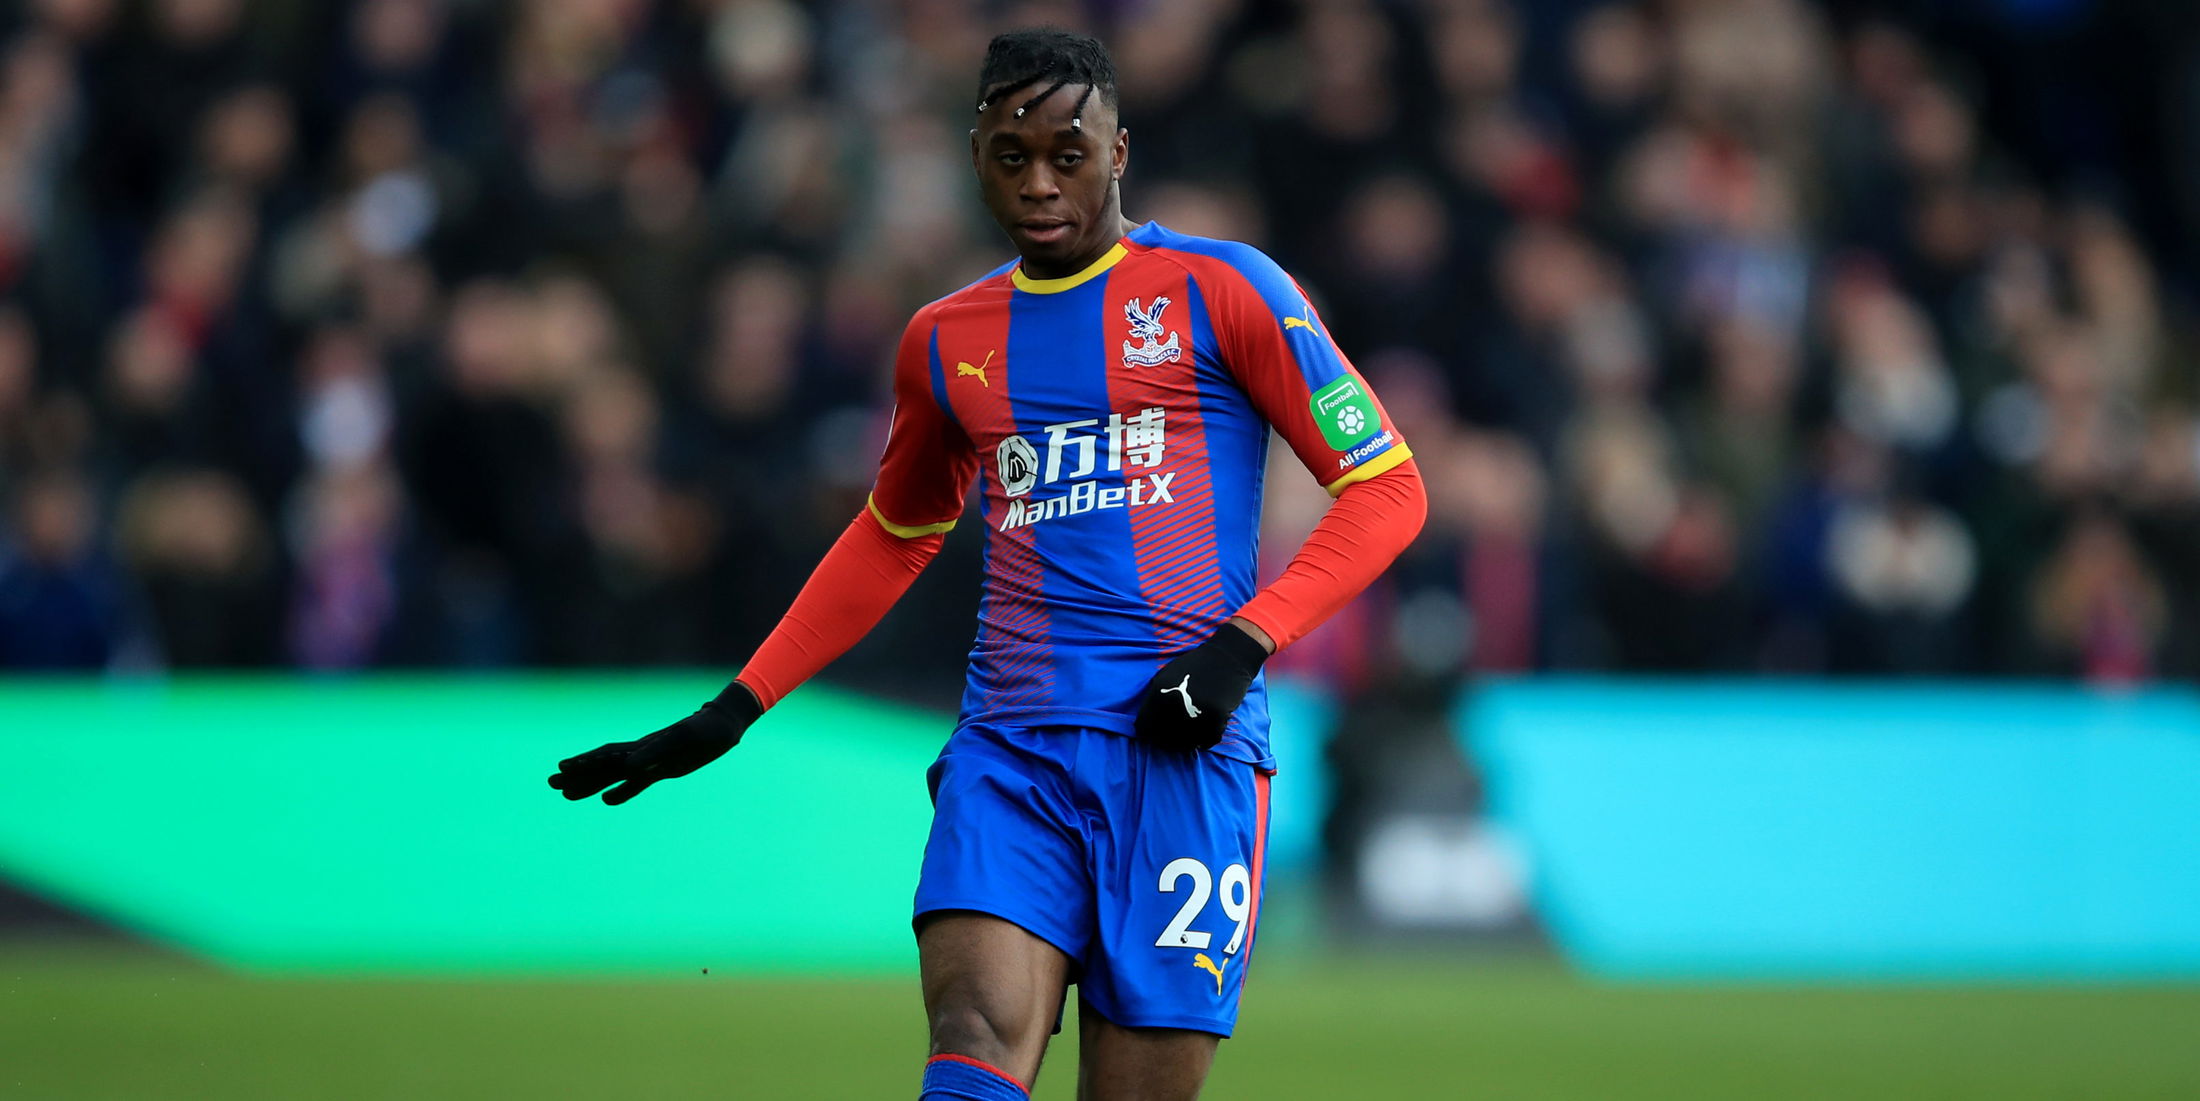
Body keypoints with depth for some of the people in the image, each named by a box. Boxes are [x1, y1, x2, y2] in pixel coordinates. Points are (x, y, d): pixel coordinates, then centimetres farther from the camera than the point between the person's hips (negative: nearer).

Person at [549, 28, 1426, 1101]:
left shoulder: (1217, 289, 4)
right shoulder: (946, 340, 18)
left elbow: (1385, 487, 3)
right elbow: (893, 538, 33)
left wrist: (1244, 642, -10)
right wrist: (732, 712, 29)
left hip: (1181, 744, -3)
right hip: (1008, 753, 3)